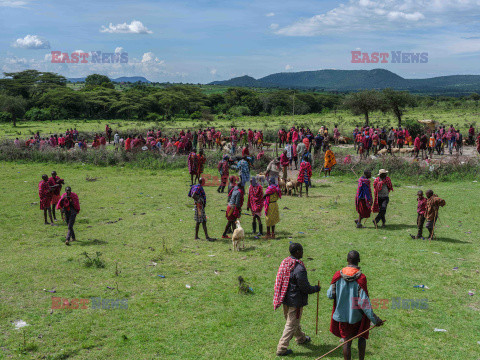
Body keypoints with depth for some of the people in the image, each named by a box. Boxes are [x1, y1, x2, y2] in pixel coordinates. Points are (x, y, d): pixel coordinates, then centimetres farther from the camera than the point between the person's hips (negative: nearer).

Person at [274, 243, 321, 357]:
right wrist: (316, 288, -2)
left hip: (285, 299, 8)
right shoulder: (299, 268, -27)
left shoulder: (284, 262, -1)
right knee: (291, 325, 5)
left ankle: (301, 338, 49)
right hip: (295, 301, -8)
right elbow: (305, 288, -21)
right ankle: (281, 349, 11)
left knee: (292, 321, 26)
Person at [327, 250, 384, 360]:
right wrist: (374, 319, -16)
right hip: (357, 315, -2)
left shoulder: (338, 276, -11)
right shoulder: (361, 278, -20)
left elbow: (330, 295, -5)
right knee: (362, 337, 23)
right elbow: (363, 301, -22)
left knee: (347, 341, 13)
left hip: (342, 314, 2)